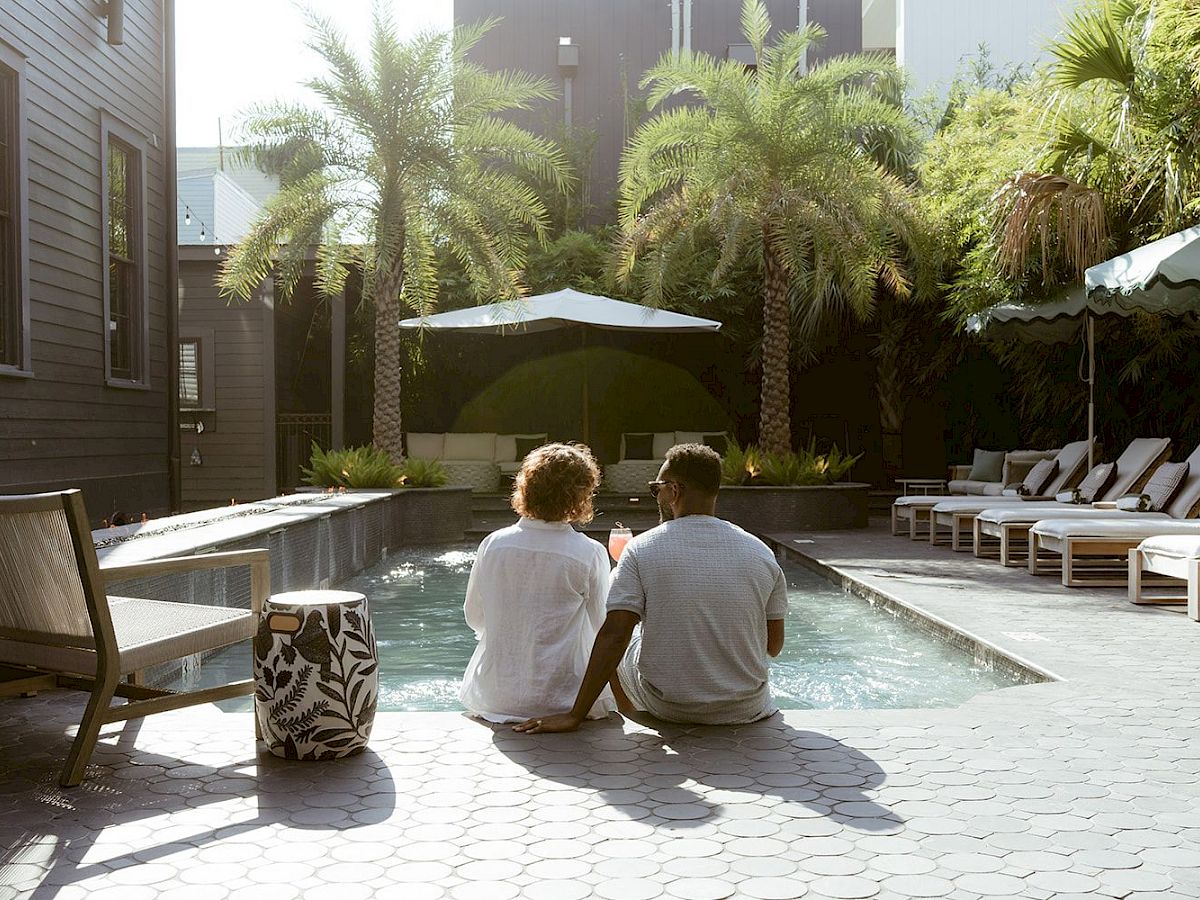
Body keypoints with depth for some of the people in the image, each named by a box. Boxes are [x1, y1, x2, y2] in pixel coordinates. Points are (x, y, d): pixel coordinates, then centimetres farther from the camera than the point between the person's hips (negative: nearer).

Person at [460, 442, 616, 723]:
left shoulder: (493, 544, -6)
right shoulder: (590, 555, -14)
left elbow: (474, 617, 9)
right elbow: (601, 627, 0)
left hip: (493, 698, 4)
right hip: (563, 698, -3)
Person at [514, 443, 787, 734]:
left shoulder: (642, 549, -13)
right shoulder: (761, 554, -5)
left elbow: (614, 636, -18)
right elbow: (774, 646, 1)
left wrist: (574, 716, -15)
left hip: (667, 707, -2)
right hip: (746, 709, 2)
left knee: (619, 655, 28)